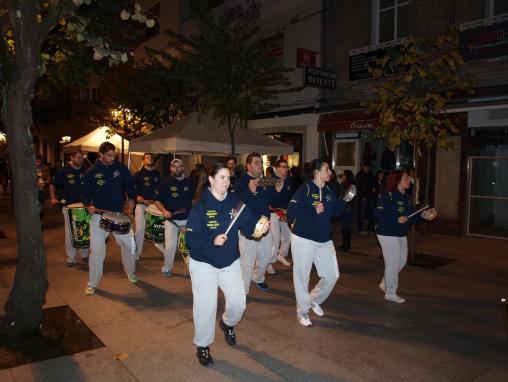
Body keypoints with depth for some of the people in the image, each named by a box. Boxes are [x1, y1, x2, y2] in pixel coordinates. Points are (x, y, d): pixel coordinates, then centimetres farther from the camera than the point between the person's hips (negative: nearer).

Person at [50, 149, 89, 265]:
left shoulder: (85, 171, 5)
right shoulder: (64, 171, -1)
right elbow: (53, 184, 6)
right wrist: (53, 198, -4)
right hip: (69, 206, -2)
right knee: (69, 233, 1)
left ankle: (85, 254, 25)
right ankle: (71, 258, 10)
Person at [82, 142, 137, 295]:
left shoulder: (121, 168, 0)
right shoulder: (92, 172, -2)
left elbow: (129, 184, 13)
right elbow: (86, 192, 1)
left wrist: (131, 198, 0)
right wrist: (88, 205, -17)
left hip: (119, 214, 2)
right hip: (99, 215, -2)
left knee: (129, 244, 6)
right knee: (96, 248, -5)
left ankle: (131, 272, 32)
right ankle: (92, 283, 11)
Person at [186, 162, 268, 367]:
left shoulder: (235, 202, -3)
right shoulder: (200, 206, -16)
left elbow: (248, 225, -4)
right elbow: (190, 238, -18)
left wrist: (260, 228, -24)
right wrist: (212, 240, -33)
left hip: (230, 262, 4)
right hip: (203, 263, -4)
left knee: (238, 303, 4)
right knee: (206, 307, -2)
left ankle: (227, 323, 40)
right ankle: (202, 346, 24)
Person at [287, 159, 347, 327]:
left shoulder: (328, 191, 8)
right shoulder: (305, 189, -12)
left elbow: (336, 212, 12)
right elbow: (291, 211, -21)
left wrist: (345, 200, -2)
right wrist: (314, 211, -21)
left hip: (324, 240, 6)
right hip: (303, 239, -6)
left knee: (332, 275, 8)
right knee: (302, 276, 5)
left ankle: (314, 300, 34)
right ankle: (302, 311, 24)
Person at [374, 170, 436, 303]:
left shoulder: (406, 196, 8)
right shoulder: (387, 196, -17)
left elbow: (411, 214, 10)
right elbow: (379, 214, -23)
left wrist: (423, 215, -6)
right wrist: (397, 219, -26)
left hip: (401, 234, 9)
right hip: (388, 234, -9)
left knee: (402, 260, 16)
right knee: (393, 263, -1)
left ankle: (385, 283, 35)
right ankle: (390, 293, 15)